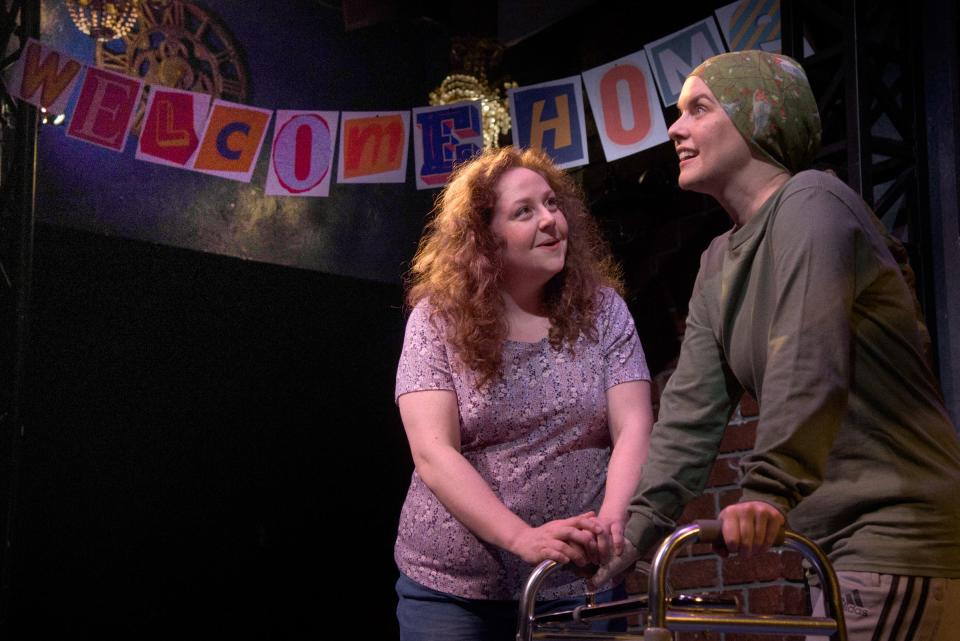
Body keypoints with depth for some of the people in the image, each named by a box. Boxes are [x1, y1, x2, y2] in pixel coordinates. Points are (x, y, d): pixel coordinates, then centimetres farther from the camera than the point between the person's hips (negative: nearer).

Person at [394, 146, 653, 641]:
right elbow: (433, 453, -13)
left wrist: (610, 522, -25)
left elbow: (633, 430, -6)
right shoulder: (438, 321, -5)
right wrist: (523, 538, -25)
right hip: (451, 586, -1)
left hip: (577, 583, 2)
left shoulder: (601, 309, 1)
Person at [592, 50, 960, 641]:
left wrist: (771, 489, -34)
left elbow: (808, 360, -26)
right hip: (841, 543, 9)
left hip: (898, 531, -8)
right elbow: (692, 408, 8)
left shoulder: (810, 203, -12)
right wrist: (641, 521, 0)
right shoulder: (719, 263, 14)